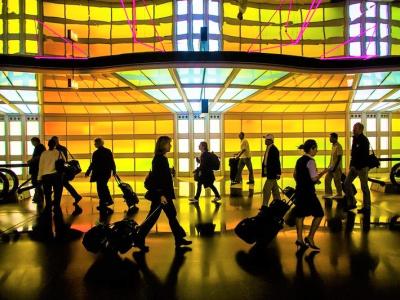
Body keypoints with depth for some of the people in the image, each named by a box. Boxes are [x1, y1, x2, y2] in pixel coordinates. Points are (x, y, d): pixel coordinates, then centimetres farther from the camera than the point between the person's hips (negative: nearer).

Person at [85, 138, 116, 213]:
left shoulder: (96, 153, -14)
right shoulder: (108, 151, 1)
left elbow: (93, 164, -13)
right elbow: (112, 162, 4)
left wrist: (88, 173, -5)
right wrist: (114, 171, 11)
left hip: (99, 173, -6)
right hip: (107, 173, 6)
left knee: (100, 188, 4)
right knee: (104, 186, 22)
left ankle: (102, 205, 9)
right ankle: (109, 200, 25)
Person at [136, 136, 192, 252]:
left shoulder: (162, 158, 11)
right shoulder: (159, 159, -17)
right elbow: (156, 178, -23)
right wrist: (161, 195, -25)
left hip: (164, 193, 10)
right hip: (160, 194, -10)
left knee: (172, 215, 13)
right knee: (152, 217, 0)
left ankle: (179, 239, 22)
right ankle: (139, 241, 13)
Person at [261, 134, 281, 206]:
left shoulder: (274, 149, -17)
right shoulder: (268, 148, 10)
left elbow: (277, 162, -17)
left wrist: (278, 174, -16)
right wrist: (264, 171, 16)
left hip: (272, 173, -9)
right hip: (270, 173, 9)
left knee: (266, 189, -6)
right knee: (275, 190, 16)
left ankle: (265, 205, 1)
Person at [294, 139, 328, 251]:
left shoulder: (299, 160, 11)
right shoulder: (310, 161, -13)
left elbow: (295, 175, 17)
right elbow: (314, 178, -18)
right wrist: (324, 171, -6)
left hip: (299, 190, 8)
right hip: (308, 191, -8)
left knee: (300, 214, 11)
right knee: (319, 214, 4)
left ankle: (300, 239, 16)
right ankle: (310, 238, 4)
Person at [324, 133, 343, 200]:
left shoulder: (338, 146, -16)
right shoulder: (333, 146, 12)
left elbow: (339, 158, -20)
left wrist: (335, 167, -21)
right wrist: (330, 166, 18)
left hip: (337, 167, -9)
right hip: (332, 166, 9)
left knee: (337, 181, 0)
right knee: (327, 179, 8)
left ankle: (339, 194, 13)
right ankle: (328, 193, 16)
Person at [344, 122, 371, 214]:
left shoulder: (364, 140, -13)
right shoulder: (355, 139, 12)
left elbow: (365, 155, -19)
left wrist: (360, 166, -23)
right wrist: (351, 164, 11)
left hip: (362, 167, -8)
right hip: (354, 166, 8)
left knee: (364, 187, 1)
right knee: (346, 183, 6)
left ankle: (366, 207, 12)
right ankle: (352, 203, 17)